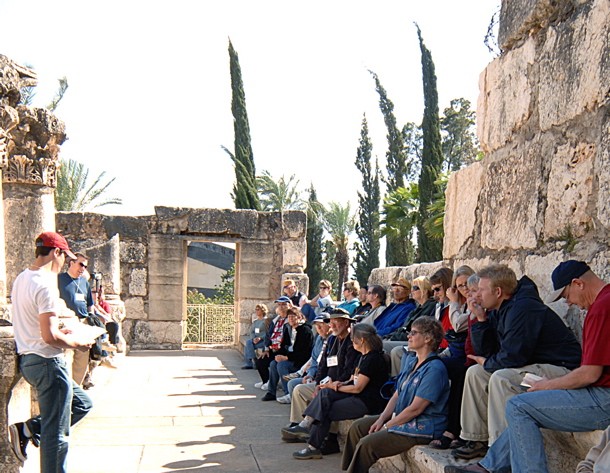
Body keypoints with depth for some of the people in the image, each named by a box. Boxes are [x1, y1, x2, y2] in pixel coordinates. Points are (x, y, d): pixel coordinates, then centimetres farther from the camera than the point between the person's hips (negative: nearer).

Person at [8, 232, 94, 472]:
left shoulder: (21, 279, 10)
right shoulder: (46, 283, -20)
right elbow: (50, 337, -24)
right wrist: (77, 344, -8)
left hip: (28, 360, 10)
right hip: (48, 362, -10)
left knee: (82, 403, 21)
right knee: (55, 433, 0)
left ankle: (26, 429, 14)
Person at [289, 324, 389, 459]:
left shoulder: (372, 359, -18)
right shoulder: (363, 356, 15)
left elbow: (358, 388, -18)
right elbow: (354, 380, 19)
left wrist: (335, 387, -6)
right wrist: (341, 383, -3)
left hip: (369, 402, -10)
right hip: (358, 398, 10)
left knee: (325, 411, -10)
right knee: (325, 394, -8)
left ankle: (313, 448, 0)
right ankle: (307, 423, -17)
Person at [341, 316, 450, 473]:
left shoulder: (434, 369, -21)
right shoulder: (409, 362, 11)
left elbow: (415, 409, -22)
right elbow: (396, 395, 12)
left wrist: (386, 426, -15)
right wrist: (381, 420, -2)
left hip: (422, 428, -10)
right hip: (400, 417, 10)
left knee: (366, 444, -20)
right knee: (358, 427, 6)